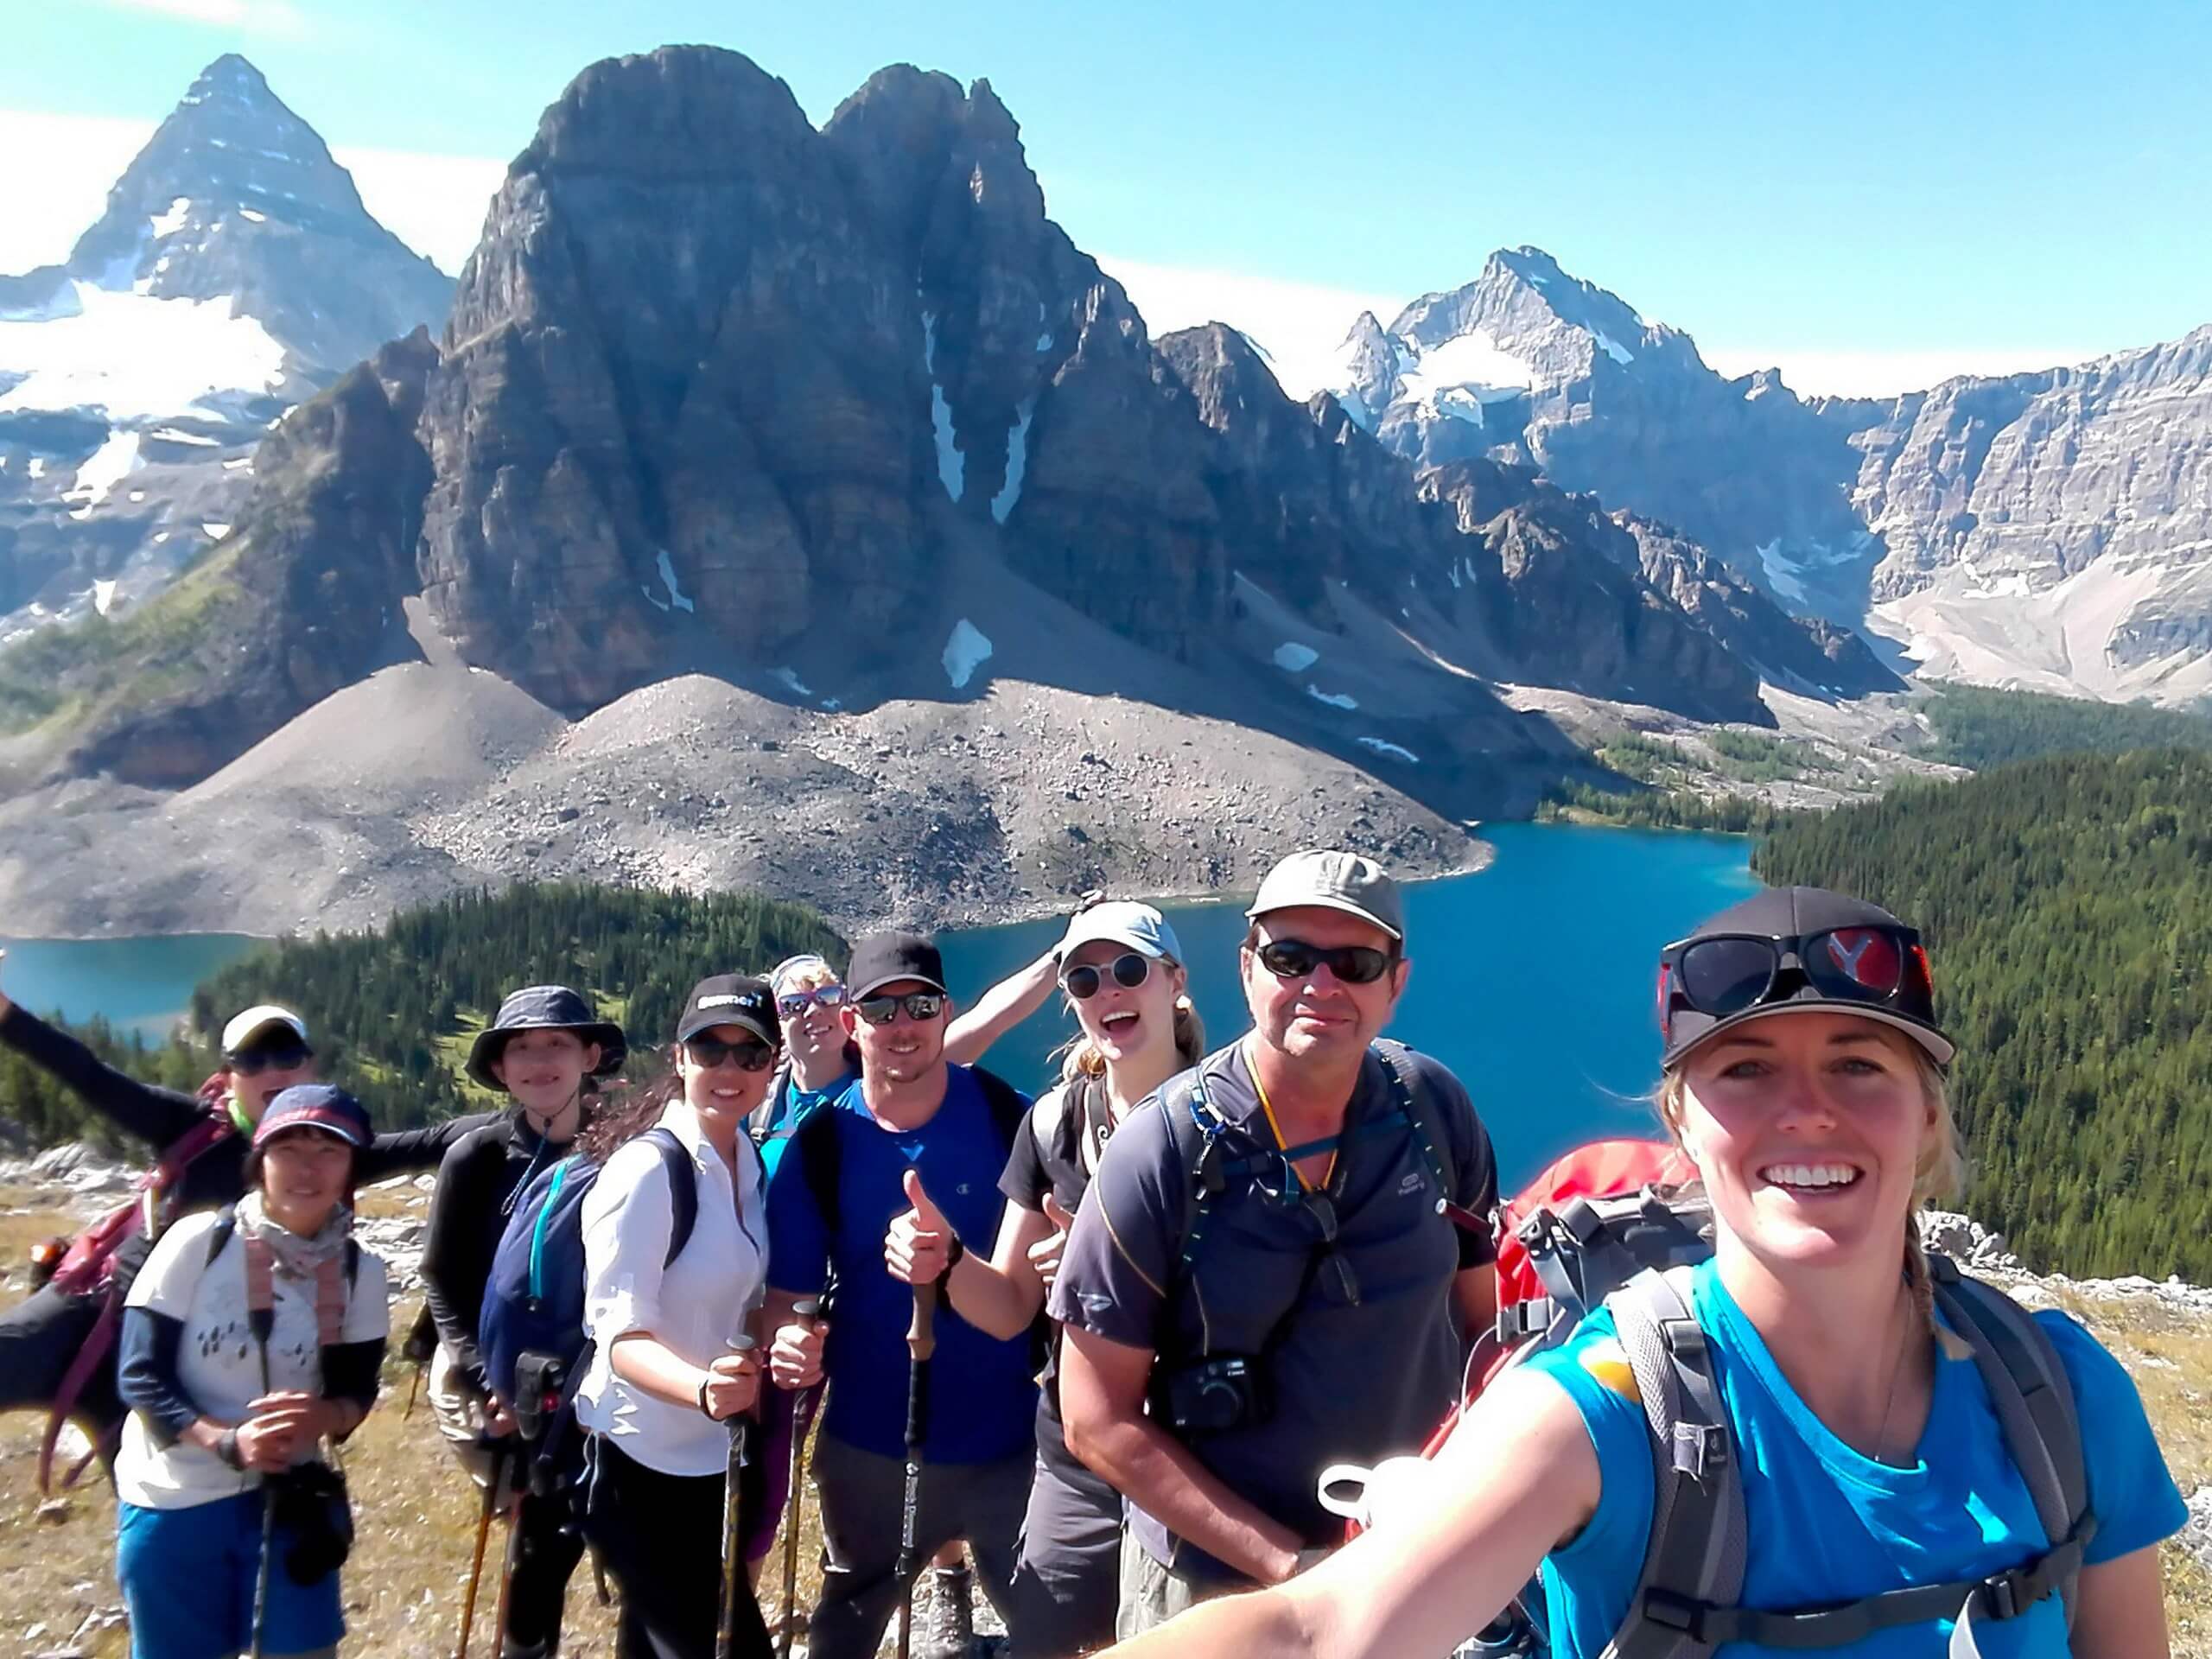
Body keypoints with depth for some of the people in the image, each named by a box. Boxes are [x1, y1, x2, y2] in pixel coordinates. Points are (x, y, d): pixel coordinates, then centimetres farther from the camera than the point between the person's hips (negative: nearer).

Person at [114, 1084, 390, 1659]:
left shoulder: (359, 1271, -5)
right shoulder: (199, 1242, -13)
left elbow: (357, 1390, -1)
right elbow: (141, 1377, -11)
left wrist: (324, 1416, -24)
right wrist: (227, 1442, -25)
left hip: (286, 1494, 2)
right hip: (171, 1501, -2)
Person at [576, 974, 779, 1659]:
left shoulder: (750, 1161, 1)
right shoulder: (645, 1170, -22)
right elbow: (620, 1335, -27)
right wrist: (702, 1389, -43)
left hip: (716, 1454, 7)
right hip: (641, 1463, -7)